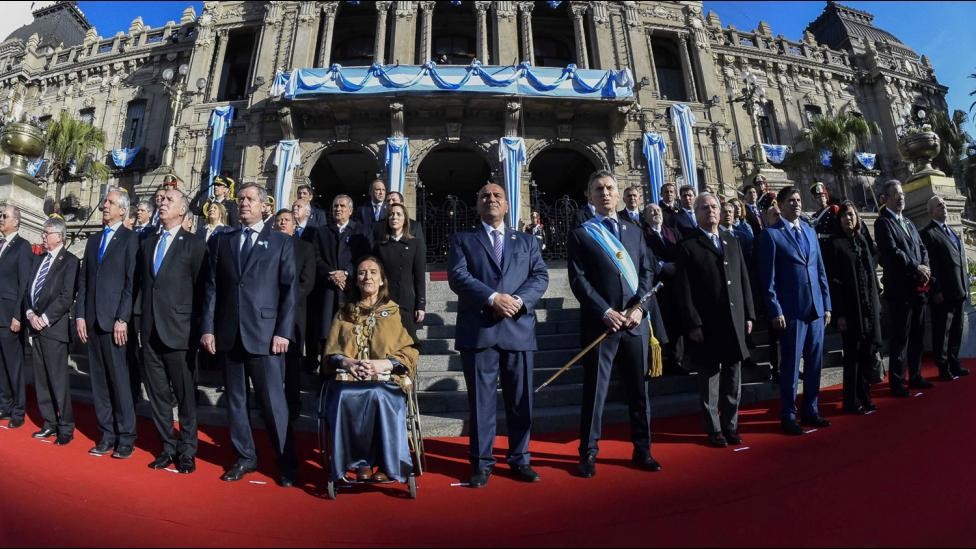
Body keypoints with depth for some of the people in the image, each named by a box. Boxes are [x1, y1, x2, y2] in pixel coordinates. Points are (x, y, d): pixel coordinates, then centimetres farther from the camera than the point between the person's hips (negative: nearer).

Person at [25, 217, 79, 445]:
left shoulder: (69, 261, -6)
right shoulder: (40, 259, 16)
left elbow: (66, 297, -12)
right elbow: (29, 289, 15)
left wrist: (45, 318, -13)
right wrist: (30, 314, 0)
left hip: (54, 327, -7)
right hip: (36, 326, 7)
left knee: (58, 379, -5)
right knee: (41, 379, 11)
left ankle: (66, 428, 4)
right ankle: (49, 423, 21)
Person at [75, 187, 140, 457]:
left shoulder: (130, 238, -2)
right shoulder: (93, 241, 17)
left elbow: (131, 282, -8)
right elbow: (83, 281, 15)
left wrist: (123, 319, -14)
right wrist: (80, 315, 6)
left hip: (114, 320, -6)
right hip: (91, 320, 6)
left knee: (119, 380, -3)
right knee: (99, 380, 9)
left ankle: (126, 437, 6)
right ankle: (107, 434, 18)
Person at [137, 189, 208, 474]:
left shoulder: (195, 244, -3)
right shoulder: (147, 243, 15)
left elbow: (201, 289, -5)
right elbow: (140, 281, 18)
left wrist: (196, 327, -8)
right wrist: (142, 318, 9)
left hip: (178, 330, -5)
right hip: (150, 330, 6)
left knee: (185, 394, 3)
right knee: (157, 392, 11)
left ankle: (187, 450, 16)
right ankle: (168, 446, 24)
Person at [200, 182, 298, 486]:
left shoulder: (281, 242, 3)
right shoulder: (222, 241, 13)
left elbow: (289, 290, -2)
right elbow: (211, 287, 10)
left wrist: (283, 332, -9)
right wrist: (208, 328, 2)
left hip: (264, 333, -4)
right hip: (228, 333, 4)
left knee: (273, 401, -2)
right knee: (235, 399, 11)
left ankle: (286, 463, 11)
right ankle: (245, 457, 26)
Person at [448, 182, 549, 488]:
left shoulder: (527, 241, 18)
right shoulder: (463, 240, 11)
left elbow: (540, 276, 5)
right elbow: (458, 277, -5)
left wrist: (520, 299, -14)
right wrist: (493, 297, -17)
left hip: (519, 329, 2)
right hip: (478, 330, -2)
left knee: (520, 400, 9)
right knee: (481, 400, 4)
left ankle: (520, 459, 24)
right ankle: (482, 463, 17)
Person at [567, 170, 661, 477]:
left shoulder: (634, 232, 17)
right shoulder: (580, 235, 4)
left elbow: (647, 273, 9)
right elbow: (579, 280, -5)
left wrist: (639, 307, -8)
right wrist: (606, 312, -15)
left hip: (635, 323, 4)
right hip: (600, 323, -4)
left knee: (639, 390, 11)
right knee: (595, 391, 2)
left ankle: (642, 451, 24)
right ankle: (589, 453, 14)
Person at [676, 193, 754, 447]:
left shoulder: (732, 240, 13)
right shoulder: (687, 246, -4)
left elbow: (744, 279, 13)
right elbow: (684, 290, -9)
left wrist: (749, 314, 8)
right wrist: (693, 324, -13)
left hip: (735, 322, 5)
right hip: (707, 324, -5)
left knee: (733, 380, 13)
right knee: (710, 380, 6)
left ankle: (731, 426, 26)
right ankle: (714, 430, 19)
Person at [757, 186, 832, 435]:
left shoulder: (810, 231, 14)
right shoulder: (771, 234, -5)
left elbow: (820, 270, 15)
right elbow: (768, 277, -8)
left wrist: (827, 304, 10)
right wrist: (775, 311, -12)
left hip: (816, 308, 6)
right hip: (791, 310, -6)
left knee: (815, 363, 12)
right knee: (790, 365, 1)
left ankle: (810, 410, 25)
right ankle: (788, 416, 13)